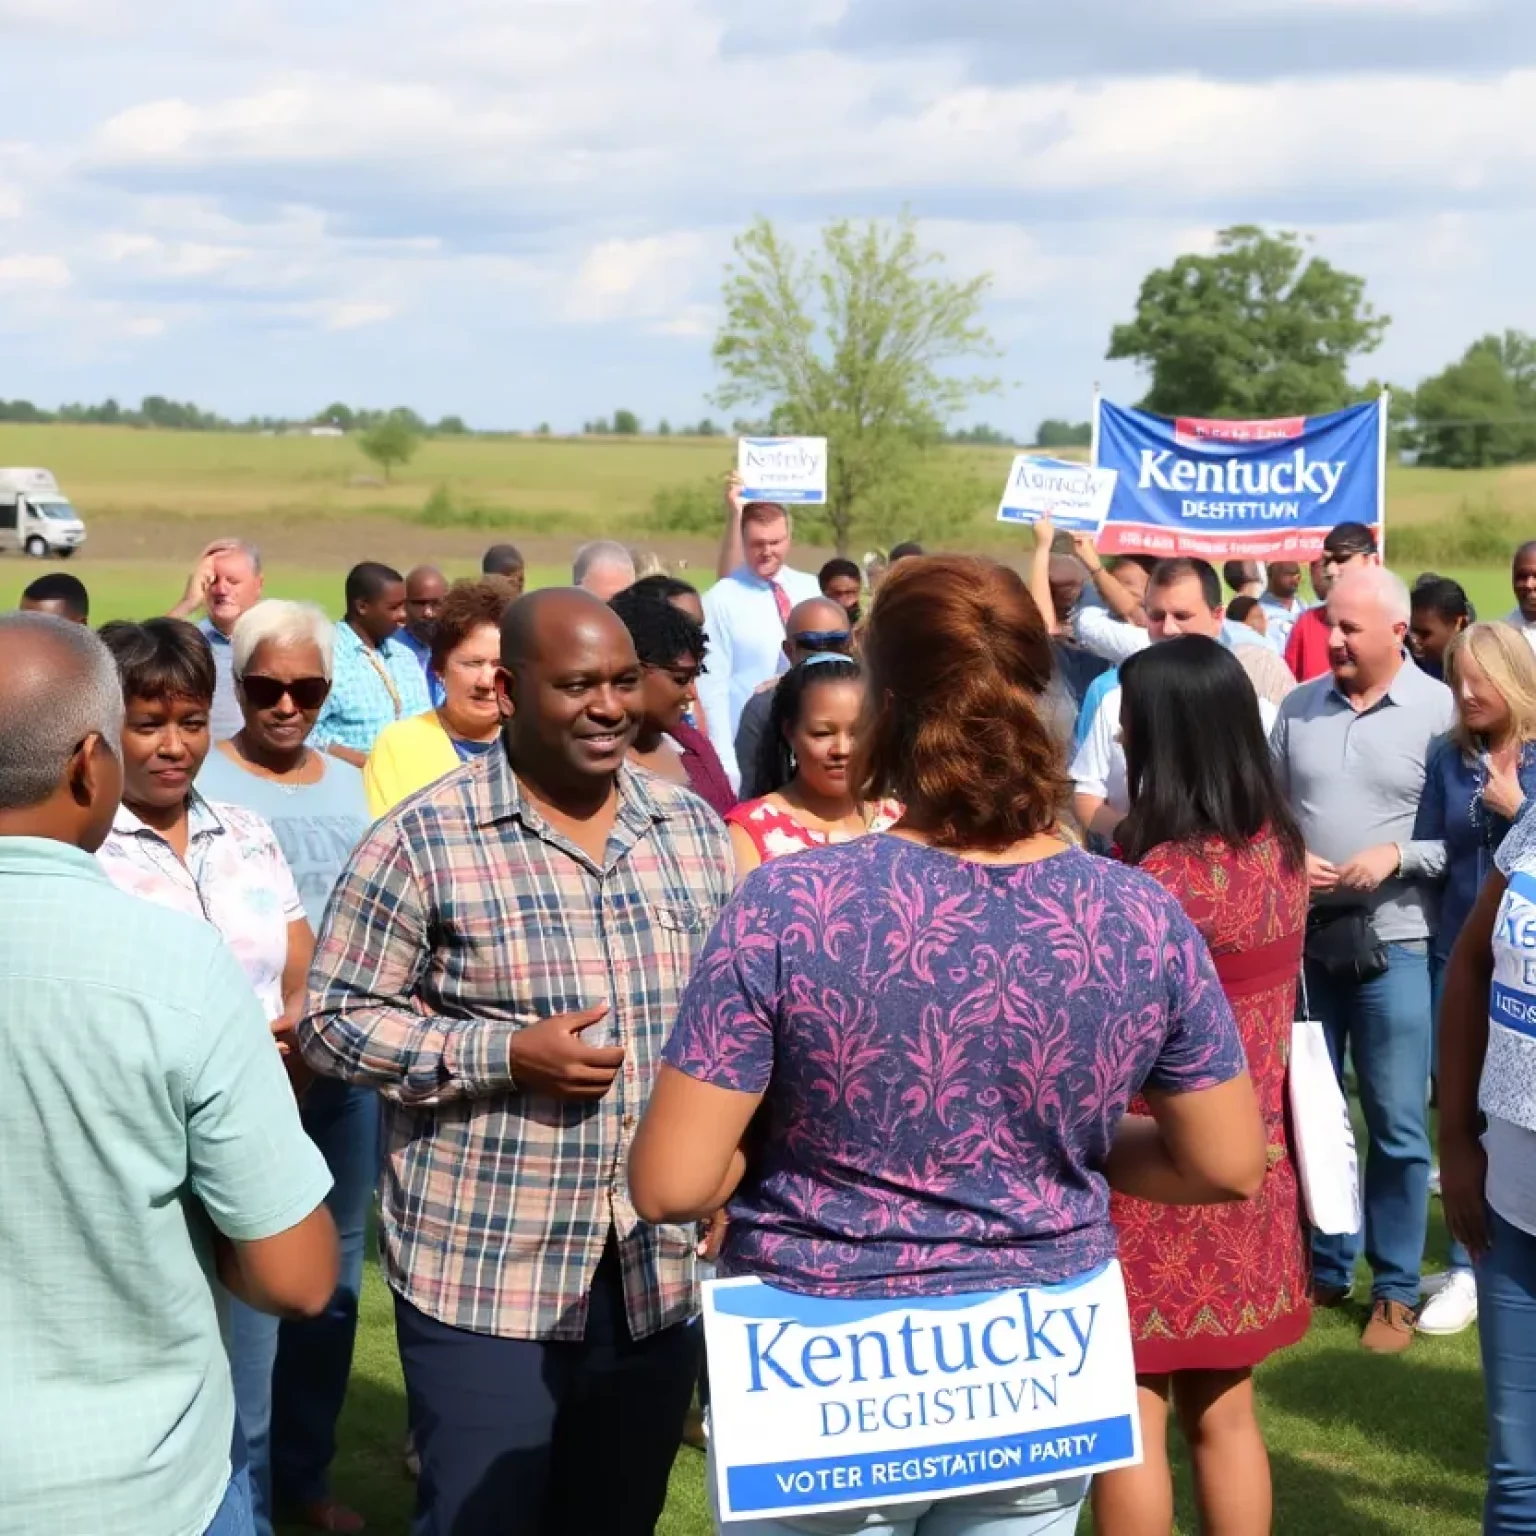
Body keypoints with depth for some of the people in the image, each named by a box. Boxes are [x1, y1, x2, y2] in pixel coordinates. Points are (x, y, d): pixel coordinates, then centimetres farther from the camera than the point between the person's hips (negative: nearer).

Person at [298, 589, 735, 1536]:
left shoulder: (694, 829, 6)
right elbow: (333, 1022, -8)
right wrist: (503, 1054, -19)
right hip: (484, 1276, -4)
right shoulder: (424, 839, -10)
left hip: (662, 1270, 5)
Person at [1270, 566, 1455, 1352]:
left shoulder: (1440, 709, -6)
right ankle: (1323, 1266, 29)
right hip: (1302, 936, 4)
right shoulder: (1299, 705, 5)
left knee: (1396, 1125, 3)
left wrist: (1397, 856, -18)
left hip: (1393, 944, -4)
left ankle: (1395, 1289, 17)